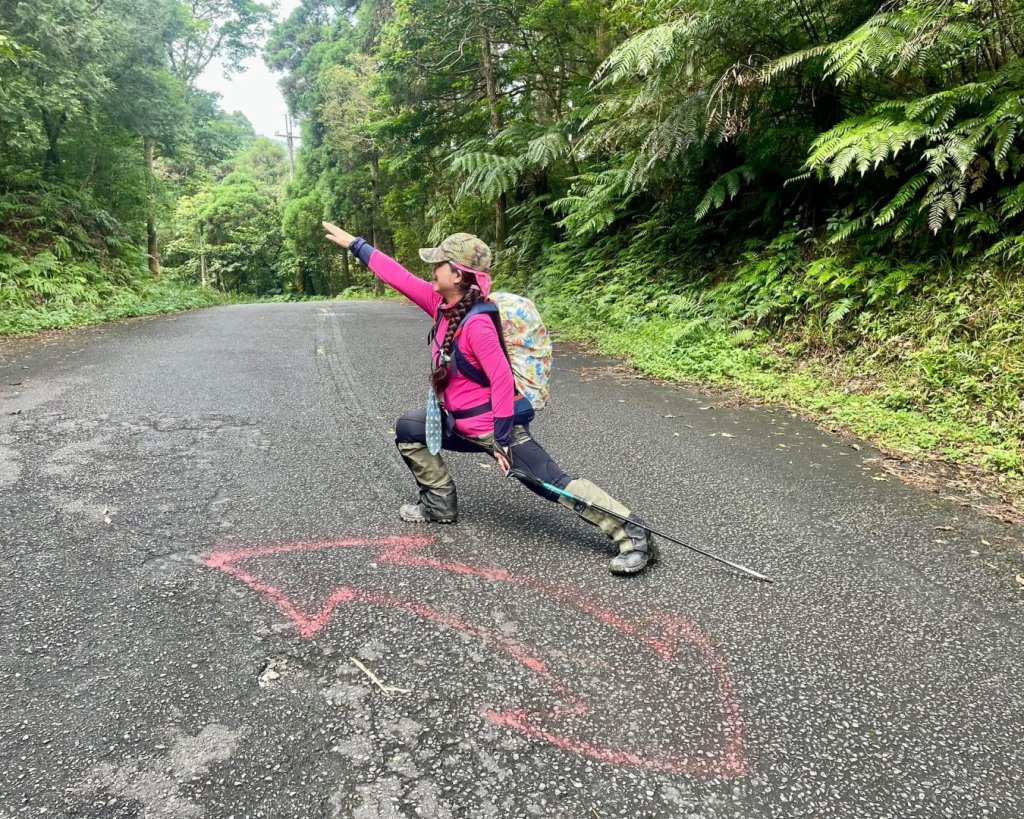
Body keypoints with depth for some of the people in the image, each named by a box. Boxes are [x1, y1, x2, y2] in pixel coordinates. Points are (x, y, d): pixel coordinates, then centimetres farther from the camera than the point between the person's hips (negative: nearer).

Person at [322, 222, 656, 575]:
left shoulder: (476, 324, -25)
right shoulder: (442, 303, -1)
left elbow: (502, 380, -27)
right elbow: (399, 278, 8)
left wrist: (501, 439, -26)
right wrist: (354, 243, 13)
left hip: (495, 425, -9)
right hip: (461, 424, 9)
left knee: (556, 485, -12)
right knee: (408, 429, 19)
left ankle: (634, 536, -7)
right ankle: (440, 503, 27)